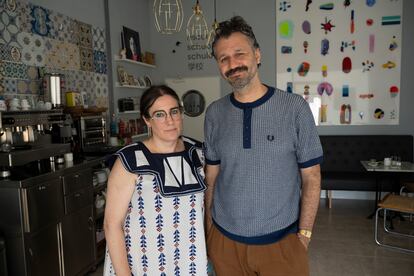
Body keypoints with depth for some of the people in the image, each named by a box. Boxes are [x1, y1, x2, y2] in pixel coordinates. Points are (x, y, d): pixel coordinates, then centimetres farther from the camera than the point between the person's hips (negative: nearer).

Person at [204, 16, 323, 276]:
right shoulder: (214, 113, -2)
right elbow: (212, 175, 4)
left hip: (282, 239, -2)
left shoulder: (295, 107, -10)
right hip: (225, 238, 3)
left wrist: (304, 234, -7)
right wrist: (208, 228, 4)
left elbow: (311, 177, -5)